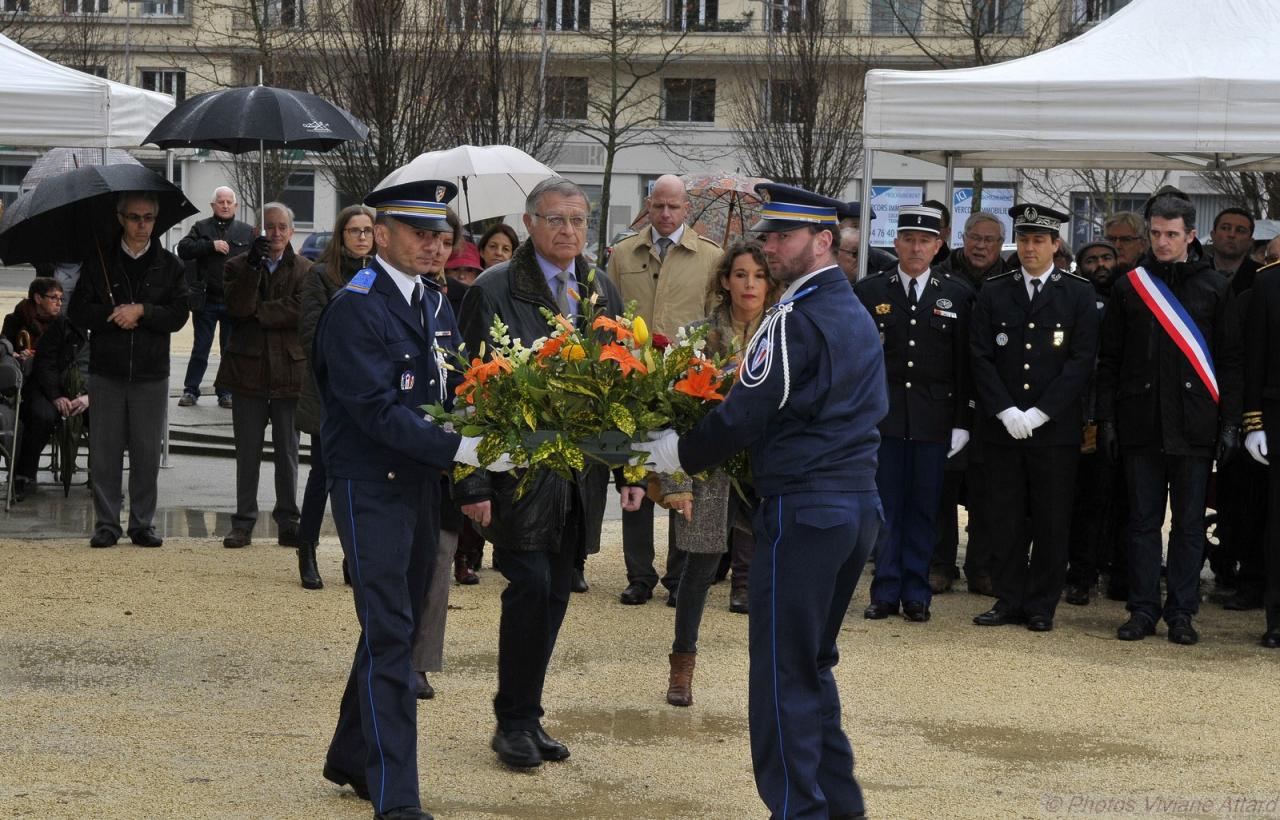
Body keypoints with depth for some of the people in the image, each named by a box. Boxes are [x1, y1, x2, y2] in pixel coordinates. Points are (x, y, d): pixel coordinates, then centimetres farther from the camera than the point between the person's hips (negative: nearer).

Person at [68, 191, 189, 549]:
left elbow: (179, 315, -3)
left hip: (151, 374, 0)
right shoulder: (98, 261, 4)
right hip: (106, 372, 0)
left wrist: (141, 311, -16)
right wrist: (114, 315, -14)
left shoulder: (168, 264, 5)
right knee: (105, 452, 1)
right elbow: (77, 311, 0)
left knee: (147, 453, 4)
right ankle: (106, 524, 9)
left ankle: (142, 524, 13)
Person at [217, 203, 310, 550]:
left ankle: (288, 522, 14)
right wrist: (253, 266, -20)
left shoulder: (304, 269, 3)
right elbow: (236, 307, -12)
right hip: (248, 368, 0)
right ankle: (244, 522, 12)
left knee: (287, 451, 7)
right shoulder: (239, 266, 4)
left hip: (289, 368, 0)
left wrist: (258, 313, -11)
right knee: (248, 451, 6)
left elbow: (302, 310, -12)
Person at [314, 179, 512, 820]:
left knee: (395, 628, 17)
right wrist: (461, 449, -28)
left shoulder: (435, 304, 11)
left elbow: (451, 389, 12)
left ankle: (350, 758, 32)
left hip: (421, 482, 8)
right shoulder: (355, 308, -15)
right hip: (371, 485, -8)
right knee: (390, 635, -8)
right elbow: (377, 410, -22)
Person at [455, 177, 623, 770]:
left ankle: (525, 716, 19)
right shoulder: (495, 290, -6)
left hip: (581, 472, 5)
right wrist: (475, 484, -13)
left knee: (555, 592, 8)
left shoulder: (602, 292, 11)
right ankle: (514, 721, 4)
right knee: (530, 585, -9)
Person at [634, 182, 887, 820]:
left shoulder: (796, 318, -14)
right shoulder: (856, 313, 15)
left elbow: (746, 414, -15)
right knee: (813, 664, 19)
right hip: (859, 505, 9)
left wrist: (681, 454, 0)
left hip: (803, 509, -9)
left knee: (782, 674, -2)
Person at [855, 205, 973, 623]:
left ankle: (916, 595, 12)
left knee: (923, 509, 4)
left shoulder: (957, 295, 6)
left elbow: (964, 366, 5)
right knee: (885, 506, 2)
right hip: (883, 413, 0)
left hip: (933, 419, 0)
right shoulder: (869, 290, 5)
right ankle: (886, 592, 10)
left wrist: (962, 423, 0)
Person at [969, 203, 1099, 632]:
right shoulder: (993, 292, 9)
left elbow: (1081, 360, -4)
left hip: (1055, 428, -2)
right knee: (1005, 519, 4)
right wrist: (1006, 411, -8)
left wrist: (1038, 413, -10)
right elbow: (981, 357, 4)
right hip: (1002, 427, 2)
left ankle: (1041, 606, 10)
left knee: (1052, 521, 2)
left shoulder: (1078, 294, 3)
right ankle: (1008, 601, 13)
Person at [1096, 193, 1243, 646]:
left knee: (1189, 523, 5)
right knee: (1143, 521, 5)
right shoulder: (1129, 286, 6)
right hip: (1141, 422, 1)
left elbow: (1230, 361, 4)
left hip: (1194, 425, -1)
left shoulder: (1214, 287, 4)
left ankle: (1181, 612, 11)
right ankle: (1143, 609, 12)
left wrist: (1230, 423, -1)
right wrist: (1106, 419, 2)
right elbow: (1109, 359, 8)